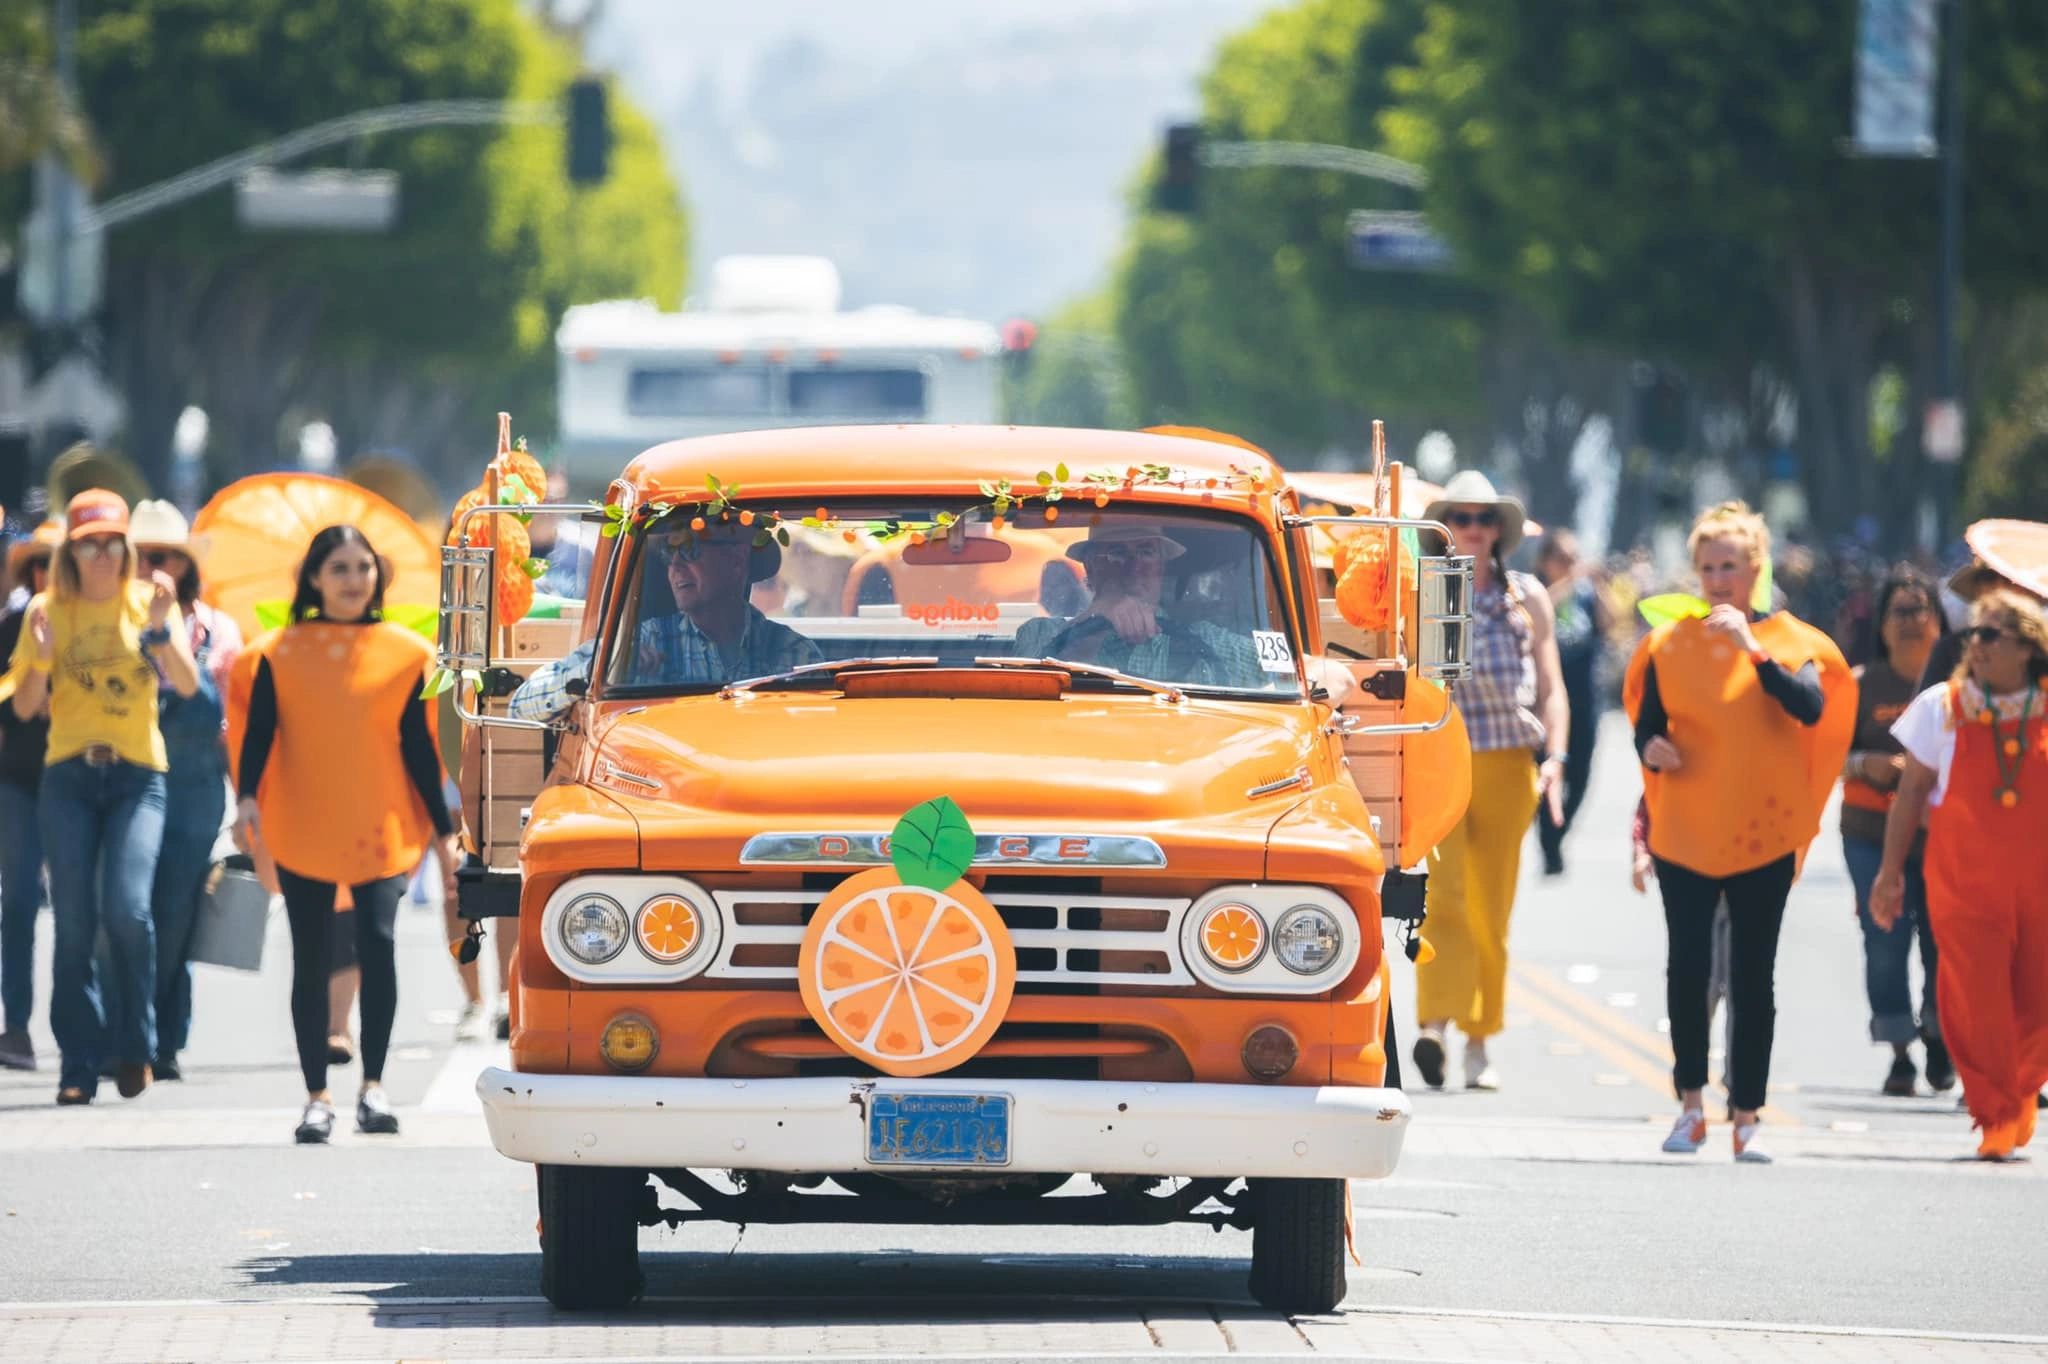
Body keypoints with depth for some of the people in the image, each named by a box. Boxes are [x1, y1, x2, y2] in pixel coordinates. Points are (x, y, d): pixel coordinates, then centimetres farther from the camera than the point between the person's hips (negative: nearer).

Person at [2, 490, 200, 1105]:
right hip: (69, 776, 1)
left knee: (127, 907, -17)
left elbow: (188, 684, -8)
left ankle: (135, 1044, 2)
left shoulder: (147, 602, 3)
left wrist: (160, 630, -24)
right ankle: (79, 1063, 2)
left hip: (137, 773, -1)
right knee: (74, 922, -3)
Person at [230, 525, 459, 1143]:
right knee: (310, 960, 3)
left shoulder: (401, 652, 6)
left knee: (378, 940, -18)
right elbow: (258, 734, -1)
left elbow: (417, 746, 9)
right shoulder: (281, 652, 4)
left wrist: (443, 831, 7)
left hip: (381, 827, 0)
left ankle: (373, 1086, -7)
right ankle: (317, 1097, 11)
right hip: (302, 829, 0)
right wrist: (247, 798, -20)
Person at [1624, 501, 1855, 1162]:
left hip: (1762, 833, -1)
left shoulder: (1788, 639, 0)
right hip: (1685, 829, 1)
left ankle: (1745, 1117, 3)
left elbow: (1811, 709, -17)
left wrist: (1753, 649, -25)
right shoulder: (1670, 643, 4)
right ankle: (1691, 1103, 14)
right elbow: (1648, 729, 6)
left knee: (1753, 978, -1)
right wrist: (1652, 749, -17)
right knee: (1687, 967, -1)